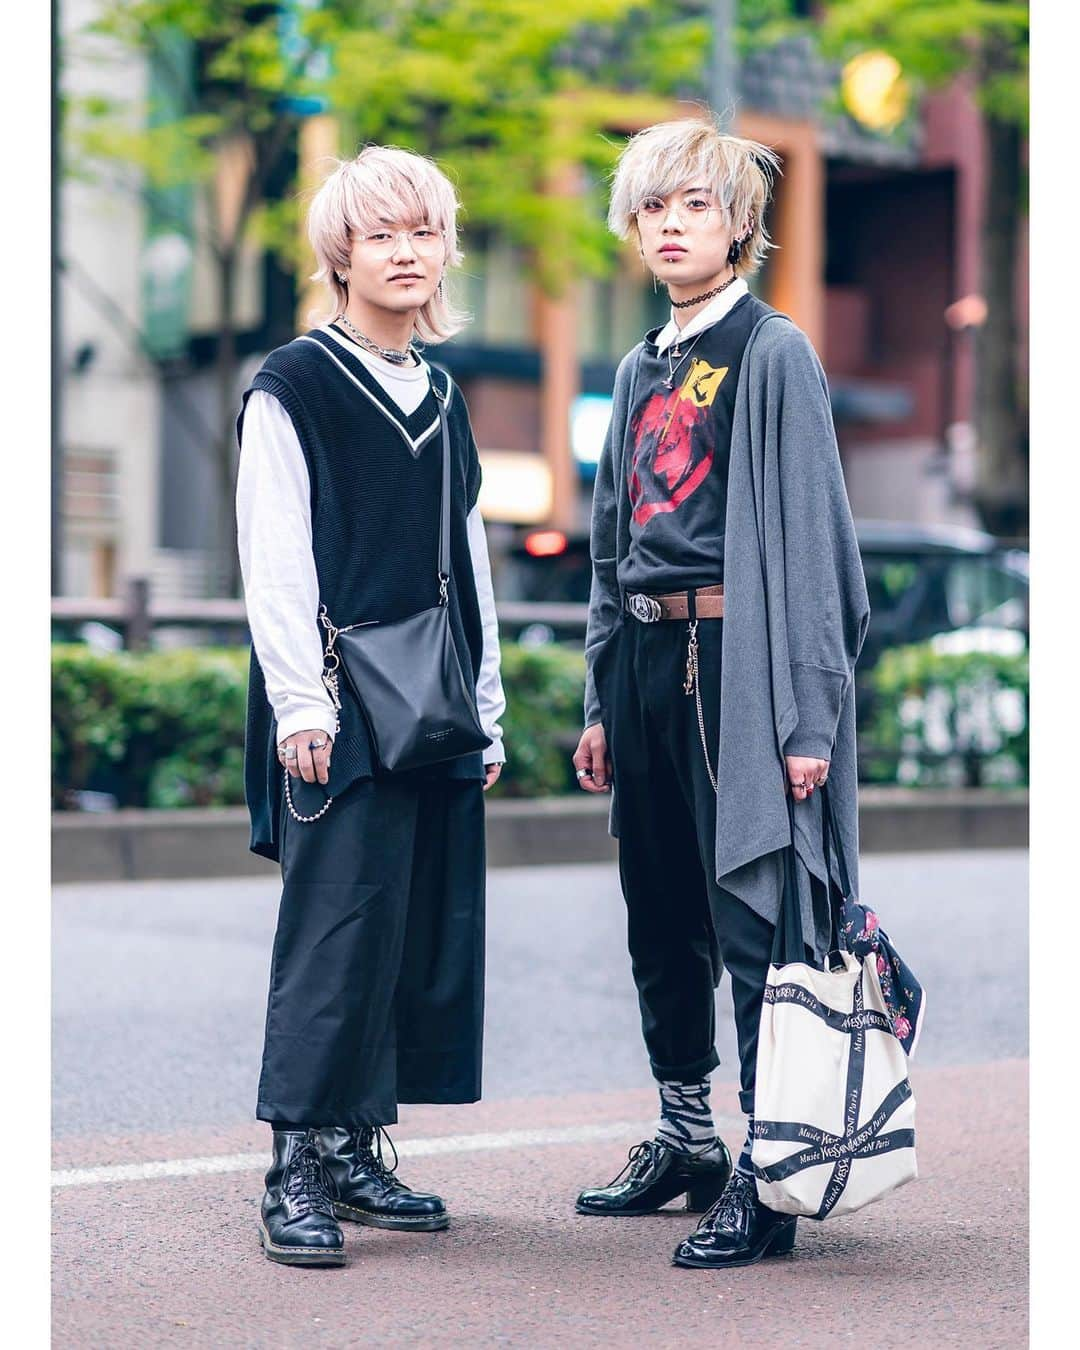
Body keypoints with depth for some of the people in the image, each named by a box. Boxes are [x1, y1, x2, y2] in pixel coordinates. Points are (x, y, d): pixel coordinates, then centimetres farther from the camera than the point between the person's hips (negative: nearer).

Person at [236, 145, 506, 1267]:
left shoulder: (441, 399, 17)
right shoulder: (294, 387, -3)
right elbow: (274, 562, -9)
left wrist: (486, 708, 16)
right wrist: (300, 705, -16)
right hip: (343, 710, -7)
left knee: (427, 933, 6)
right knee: (338, 930, -10)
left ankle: (357, 1148, 15)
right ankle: (297, 1172, -4)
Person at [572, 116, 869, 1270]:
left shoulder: (773, 355, -6)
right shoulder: (640, 372, 16)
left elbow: (809, 533, -11)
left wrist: (804, 712, -17)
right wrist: (601, 702, 18)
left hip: (735, 660, -7)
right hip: (647, 659, 8)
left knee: (751, 913, -6)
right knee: (661, 922, 13)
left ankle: (766, 1174, -1)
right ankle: (685, 1141, 27)